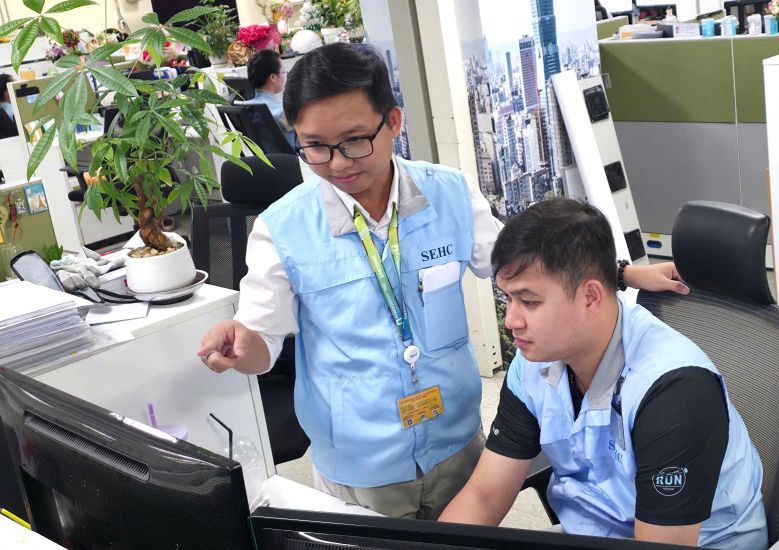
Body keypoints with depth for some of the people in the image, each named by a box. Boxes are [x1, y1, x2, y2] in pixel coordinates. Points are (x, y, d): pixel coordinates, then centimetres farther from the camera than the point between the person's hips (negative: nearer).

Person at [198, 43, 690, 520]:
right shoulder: (282, 229, -13)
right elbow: (262, 342, -7)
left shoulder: (452, 194, -8)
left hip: (457, 446, 2)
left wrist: (632, 276, -3)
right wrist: (239, 344, -31)